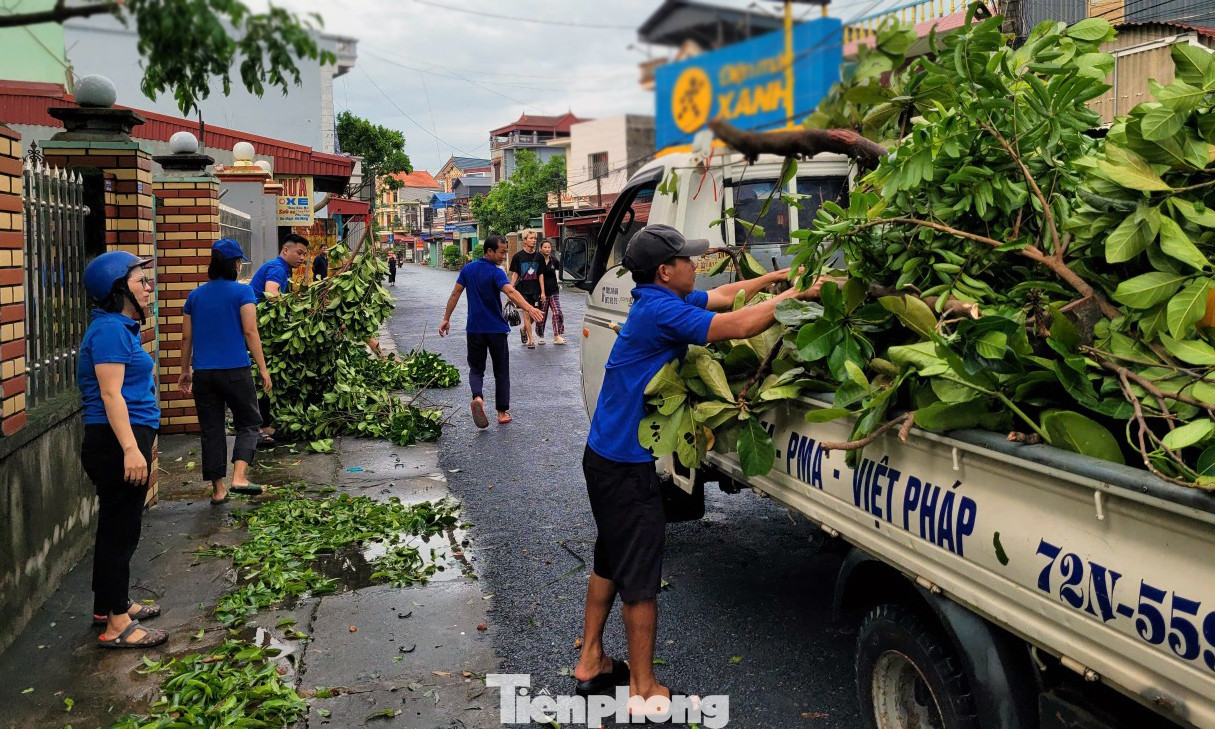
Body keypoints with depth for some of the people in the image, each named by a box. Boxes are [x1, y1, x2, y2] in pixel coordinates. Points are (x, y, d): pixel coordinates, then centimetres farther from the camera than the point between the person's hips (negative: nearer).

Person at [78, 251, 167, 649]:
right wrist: (131, 449, -26)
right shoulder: (110, 328, -15)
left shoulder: (121, 326, 16)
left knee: (116, 527, 19)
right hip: (119, 441, -10)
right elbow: (111, 394, -21)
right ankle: (117, 625, 5)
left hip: (126, 439, 10)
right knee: (121, 530, -4)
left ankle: (110, 605, 33)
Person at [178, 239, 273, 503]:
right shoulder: (242, 291, -5)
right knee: (248, 423, 9)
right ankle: (239, 476, -9)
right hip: (235, 371, -4)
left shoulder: (195, 295, 9)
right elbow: (250, 332, -11)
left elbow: (186, 337, 12)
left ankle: (218, 489, 14)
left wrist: (185, 370, 21)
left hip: (203, 373, 4)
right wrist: (263, 369, -8)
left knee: (211, 430, 9)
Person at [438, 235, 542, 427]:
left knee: (476, 369, 12)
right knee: (501, 371, 10)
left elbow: (455, 294, 5)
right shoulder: (496, 273, -15)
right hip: (496, 329, -4)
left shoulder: (468, 269, 2)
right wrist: (529, 308, -45)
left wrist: (446, 319, 12)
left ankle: (477, 397, -18)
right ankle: (502, 412, 13)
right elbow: (510, 292, -32)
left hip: (474, 328, 4)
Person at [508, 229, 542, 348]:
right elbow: (514, 275, -1)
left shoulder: (538, 256, 5)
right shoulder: (518, 256, -3)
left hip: (535, 290, 3)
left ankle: (523, 330, 34)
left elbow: (540, 275, 7)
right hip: (522, 290, -3)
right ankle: (531, 340, -4)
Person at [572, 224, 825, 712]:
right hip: (627, 466, -10)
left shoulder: (659, 301, 8)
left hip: (607, 457, 10)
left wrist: (776, 277, 14)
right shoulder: (660, 310, -22)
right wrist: (797, 293, -15)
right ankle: (643, 691, 14)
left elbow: (723, 296, 19)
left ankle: (591, 664, 33)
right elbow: (739, 326, -25)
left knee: (610, 562, 21)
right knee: (640, 579, 1)